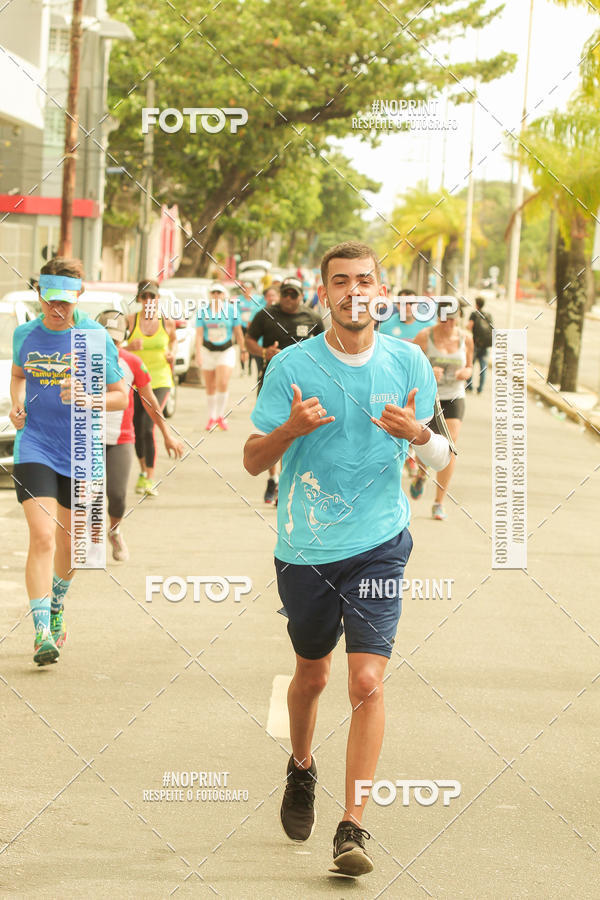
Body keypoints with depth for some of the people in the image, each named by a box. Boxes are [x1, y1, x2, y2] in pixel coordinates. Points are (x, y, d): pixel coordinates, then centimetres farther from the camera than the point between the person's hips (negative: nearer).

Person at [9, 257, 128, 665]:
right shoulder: (25, 334, 1)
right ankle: (42, 631, -12)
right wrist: (17, 403, 2)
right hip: (35, 449, 0)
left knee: (69, 543, 15)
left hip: (80, 453, 0)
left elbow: (121, 395, -2)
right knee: (43, 537, -16)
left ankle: (56, 604, 45)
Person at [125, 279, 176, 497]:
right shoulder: (131, 320, -1)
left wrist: (172, 353, 4)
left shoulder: (167, 322, 3)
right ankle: (143, 472, 33)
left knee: (148, 427, -17)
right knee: (137, 429, 9)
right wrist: (129, 347, -21)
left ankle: (150, 480, -15)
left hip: (159, 381, -1)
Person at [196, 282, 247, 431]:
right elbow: (199, 333, -7)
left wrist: (243, 350, 7)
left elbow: (238, 332, 4)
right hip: (208, 351, 1)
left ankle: (221, 416, 0)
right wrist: (198, 350, -20)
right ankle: (212, 418, 22)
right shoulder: (203, 311, -2)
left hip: (226, 351, -1)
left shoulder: (231, 309, -3)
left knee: (223, 384, -15)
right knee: (210, 388, 7)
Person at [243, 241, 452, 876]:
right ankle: (301, 769, 47)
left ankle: (353, 828, -9)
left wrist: (418, 433, -16)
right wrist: (291, 429, -23)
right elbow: (253, 461, -3)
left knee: (367, 682, -12)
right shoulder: (291, 365, -5)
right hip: (304, 549, 1)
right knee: (311, 675, 17)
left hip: (378, 544, -1)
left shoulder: (409, 363, -1)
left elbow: (440, 459, 8)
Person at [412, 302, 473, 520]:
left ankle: (439, 502, -7)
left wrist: (466, 373, -9)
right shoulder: (425, 336, -8)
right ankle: (421, 473, 42)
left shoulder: (465, 338, 2)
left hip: (454, 399, 1)